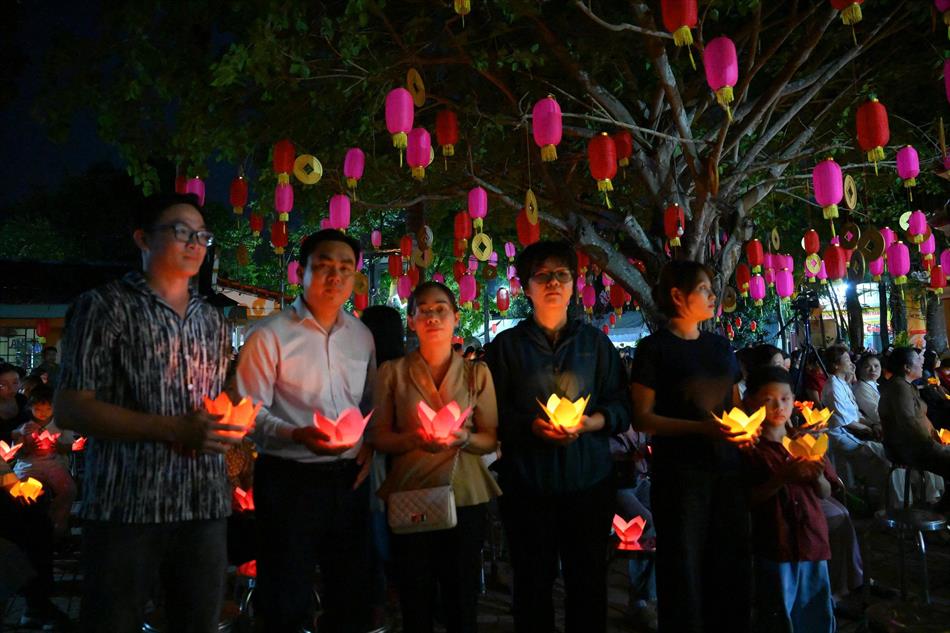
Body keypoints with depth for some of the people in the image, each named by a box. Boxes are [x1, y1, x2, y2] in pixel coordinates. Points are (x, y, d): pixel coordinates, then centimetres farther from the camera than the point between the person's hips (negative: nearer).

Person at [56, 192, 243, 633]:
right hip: (127, 507, -5)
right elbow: (70, 410, -9)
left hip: (205, 506, 5)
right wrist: (174, 431, -18)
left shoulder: (213, 322, 16)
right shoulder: (105, 307, -2)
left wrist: (229, 424, 4)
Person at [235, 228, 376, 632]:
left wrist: (369, 446, 5)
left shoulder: (361, 336, 10)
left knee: (351, 598, 16)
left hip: (349, 479, 5)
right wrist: (296, 435, -26)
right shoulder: (270, 334, -7)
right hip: (289, 480, -5)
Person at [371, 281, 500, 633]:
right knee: (415, 599, 7)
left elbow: (490, 439, 4)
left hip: (465, 495, 1)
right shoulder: (393, 372, 3)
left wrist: (463, 438, -17)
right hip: (410, 494, 0)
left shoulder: (477, 373, 4)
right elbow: (379, 436, 2)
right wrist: (413, 439, -17)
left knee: (462, 598, 8)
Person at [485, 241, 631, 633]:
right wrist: (530, 426, -16)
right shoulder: (507, 345, 5)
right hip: (527, 482, -1)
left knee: (588, 579, 8)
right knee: (533, 581, 8)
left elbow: (622, 406, 7)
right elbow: (492, 413, 0)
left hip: (588, 480, 1)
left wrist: (591, 422, -12)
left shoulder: (595, 342, 10)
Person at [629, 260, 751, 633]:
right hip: (680, 472, -5)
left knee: (731, 564, 9)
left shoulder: (720, 345, 12)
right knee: (684, 566, 2)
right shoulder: (654, 349, -6)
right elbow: (642, 419, -10)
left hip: (727, 469, 6)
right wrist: (702, 428, -19)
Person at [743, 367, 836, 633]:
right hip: (773, 548, -5)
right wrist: (782, 478, -22)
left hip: (812, 542, 5)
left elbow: (826, 494, 12)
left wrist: (818, 477, -9)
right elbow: (749, 499, -11)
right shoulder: (751, 448, -6)